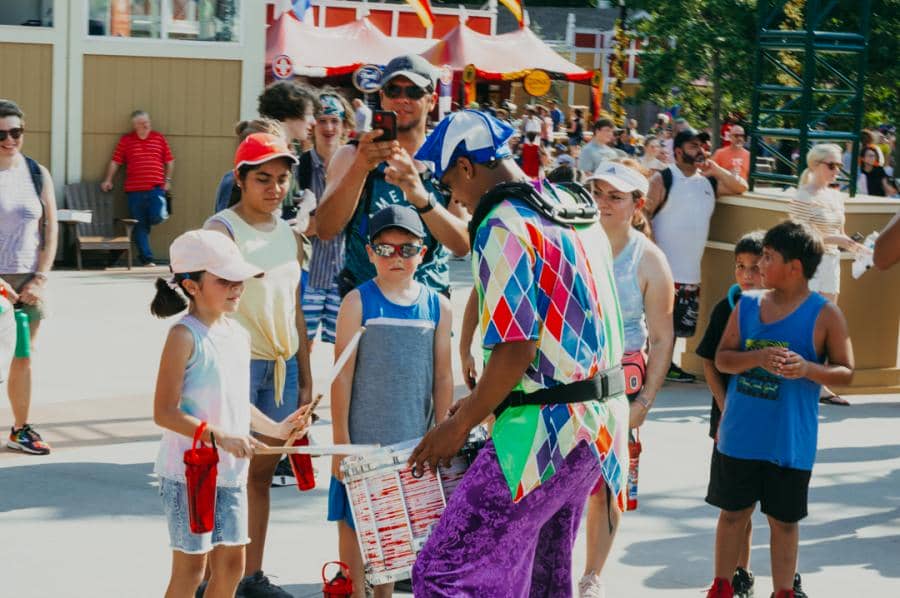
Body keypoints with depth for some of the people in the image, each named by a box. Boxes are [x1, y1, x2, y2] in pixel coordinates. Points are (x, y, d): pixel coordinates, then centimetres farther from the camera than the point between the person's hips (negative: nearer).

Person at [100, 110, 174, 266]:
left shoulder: (159, 138, 9)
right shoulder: (126, 140, 7)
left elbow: (169, 161, 13)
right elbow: (115, 162, 9)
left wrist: (167, 180, 5)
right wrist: (108, 180, 2)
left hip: (156, 188, 0)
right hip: (134, 190, 0)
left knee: (156, 217, -18)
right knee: (140, 226, 1)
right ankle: (146, 258, 6)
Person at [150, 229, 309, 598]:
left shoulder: (239, 335, 8)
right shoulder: (184, 337, -15)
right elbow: (164, 413, -19)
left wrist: (276, 429, 7)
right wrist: (219, 437, -26)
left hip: (231, 471, 7)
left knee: (231, 564, 13)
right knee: (190, 567, 1)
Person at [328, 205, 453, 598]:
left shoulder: (437, 307, 3)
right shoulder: (358, 303, -5)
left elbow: (442, 377, 7)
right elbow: (342, 374, -6)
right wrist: (341, 440, -9)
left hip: (413, 439, 3)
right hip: (363, 436, -2)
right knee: (353, 518, 6)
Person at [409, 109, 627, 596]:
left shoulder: (503, 227, -15)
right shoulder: (574, 206, 13)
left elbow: (517, 348, -21)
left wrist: (460, 425, -9)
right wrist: (481, 401, 21)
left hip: (546, 428, -10)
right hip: (598, 419, 10)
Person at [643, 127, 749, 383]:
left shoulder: (708, 181, 14)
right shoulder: (662, 179, -5)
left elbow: (741, 188, 14)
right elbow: (645, 215, -10)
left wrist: (716, 170, 0)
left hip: (691, 272, 7)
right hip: (664, 269, -7)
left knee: (680, 322, 13)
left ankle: (666, 364, 25)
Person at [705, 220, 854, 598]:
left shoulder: (825, 315, -8)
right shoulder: (747, 304, 2)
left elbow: (845, 372, -5)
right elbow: (722, 359, 0)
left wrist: (807, 369, -24)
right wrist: (758, 358, -20)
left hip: (789, 441, -3)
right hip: (739, 435, 3)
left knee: (783, 520, 9)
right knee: (733, 511, 13)